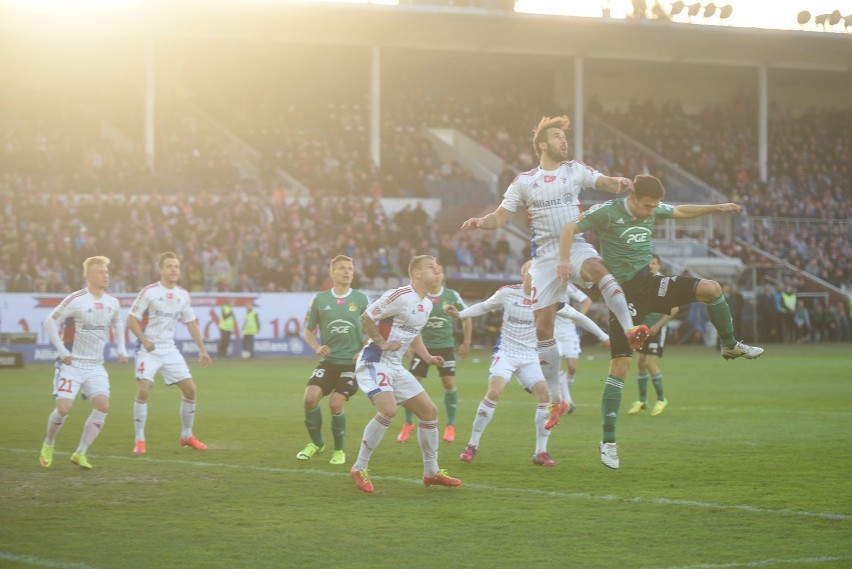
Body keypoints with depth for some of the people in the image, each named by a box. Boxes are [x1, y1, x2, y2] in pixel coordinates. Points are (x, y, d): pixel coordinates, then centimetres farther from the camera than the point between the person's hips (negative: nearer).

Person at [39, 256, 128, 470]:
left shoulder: (112, 302, 4)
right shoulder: (75, 300, -14)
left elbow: (117, 324, 24)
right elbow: (49, 322, -10)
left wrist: (121, 349, 11)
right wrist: (62, 351, -14)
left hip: (96, 366, 5)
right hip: (72, 364, -5)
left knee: (103, 406, -13)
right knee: (64, 408, -14)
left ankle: (80, 453, -2)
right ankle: (48, 445, 16)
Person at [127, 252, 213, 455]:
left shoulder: (182, 294, 6)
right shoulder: (149, 292, -10)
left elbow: (191, 323, 15)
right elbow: (131, 320, -10)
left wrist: (202, 350, 10)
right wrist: (144, 340, -24)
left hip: (170, 350, 5)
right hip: (149, 350, -5)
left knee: (190, 389, 2)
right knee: (143, 391, -18)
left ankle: (186, 436, 19)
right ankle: (139, 440, -6)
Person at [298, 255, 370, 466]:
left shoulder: (361, 299, 2)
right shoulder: (320, 300, 4)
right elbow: (307, 330, 13)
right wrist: (317, 347, -6)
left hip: (351, 362, -2)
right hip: (328, 361, 2)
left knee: (335, 404, -14)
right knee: (310, 396, -17)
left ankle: (339, 450, 9)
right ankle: (316, 444, 6)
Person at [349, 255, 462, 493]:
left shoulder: (427, 304, 10)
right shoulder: (400, 296, -18)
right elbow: (366, 318, -15)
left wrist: (427, 358, 13)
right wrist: (383, 343, -19)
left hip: (395, 366, 9)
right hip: (374, 362, -9)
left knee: (430, 411, 8)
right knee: (388, 410, -29)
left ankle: (432, 472, 21)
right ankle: (359, 469, -15)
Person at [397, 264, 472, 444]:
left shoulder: (452, 296, -4)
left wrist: (466, 343, 9)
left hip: (445, 345, 0)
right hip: (422, 345, 0)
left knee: (449, 383, -6)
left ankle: (450, 426, 9)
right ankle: (408, 424, 10)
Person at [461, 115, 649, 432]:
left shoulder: (576, 170, 8)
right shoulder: (524, 182, 8)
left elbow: (607, 184, -2)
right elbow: (500, 217, 6)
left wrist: (620, 184, -27)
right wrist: (480, 222, -16)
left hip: (576, 246, -1)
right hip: (545, 256, 1)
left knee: (598, 269, -39)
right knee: (543, 329, -1)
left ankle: (629, 329, -43)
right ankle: (556, 401, 10)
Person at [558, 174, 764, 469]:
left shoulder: (654, 210, 3)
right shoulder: (607, 212, -14)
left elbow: (681, 211, 22)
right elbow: (570, 228, -11)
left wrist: (718, 208, 17)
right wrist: (564, 260, -27)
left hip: (649, 283, 5)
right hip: (624, 293, -5)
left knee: (710, 288, -14)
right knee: (620, 366, -10)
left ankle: (731, 346, 13)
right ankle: (608, 442, -2)